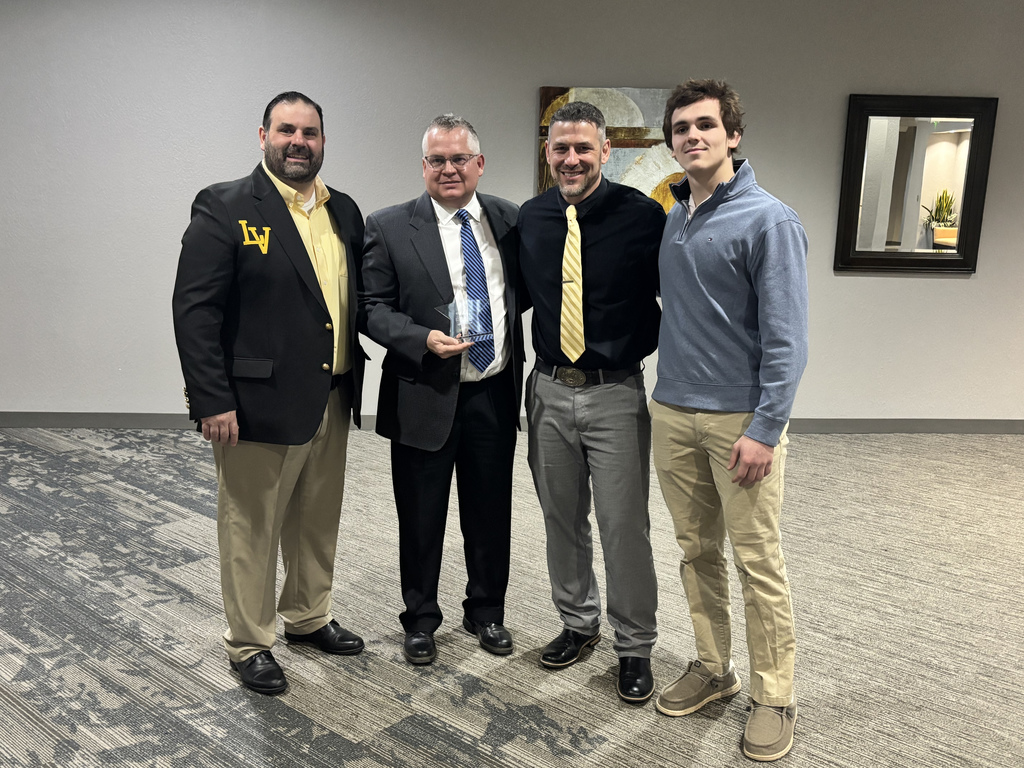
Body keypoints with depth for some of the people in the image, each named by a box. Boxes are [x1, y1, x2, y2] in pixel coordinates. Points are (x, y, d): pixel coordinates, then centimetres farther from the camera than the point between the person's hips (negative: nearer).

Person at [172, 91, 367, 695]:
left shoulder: (344, 211, 10)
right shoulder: (225, 208, -8)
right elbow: (195, 309, -13)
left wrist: (354, 384, 6)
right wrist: (212, 401, -17)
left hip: (332, 401, 6)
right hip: (259, 402, -6)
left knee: (319, 521, 19)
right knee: (252, 527, 8)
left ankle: (309, 615, 40)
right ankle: (249, 643, 26)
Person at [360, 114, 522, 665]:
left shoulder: (508, 220, 6)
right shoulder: (389, 227, -4)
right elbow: (372, 308, -6)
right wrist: (423, 339, -20)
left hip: (496, 394, 3)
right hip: (426, 396, -2)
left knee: (491, 513, 15)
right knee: (421, 519, 10)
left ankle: (486, 611, 36)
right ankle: (420, 620, 31)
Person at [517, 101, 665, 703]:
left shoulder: (642, 215, -10)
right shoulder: (531, 218, 4)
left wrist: (645, 347, -8)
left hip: (616, 393, -4)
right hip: (549, 389, 5)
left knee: (625, 527, 2)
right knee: (562, 519, 16)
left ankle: (636, 647, 23)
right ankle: (579, 623, 38)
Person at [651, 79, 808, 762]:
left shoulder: (769, 221, -9)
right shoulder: (672, 217, 10)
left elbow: (786, 339, -13)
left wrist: (765, 430, -17)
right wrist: (671, 395, 11)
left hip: (740, 418, -6)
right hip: (673, 413, 6)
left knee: (758, 562, 2)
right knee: (698, 551, 15)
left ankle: (774, 697, 18)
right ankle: (713, 668, 31)